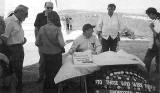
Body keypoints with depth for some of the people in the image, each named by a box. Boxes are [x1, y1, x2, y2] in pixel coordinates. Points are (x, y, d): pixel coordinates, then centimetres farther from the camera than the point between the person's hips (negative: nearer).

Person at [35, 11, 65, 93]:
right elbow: (62, 44, -22)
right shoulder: (57, 29, -17)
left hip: (46, 55, 3)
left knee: (47, 74, 20)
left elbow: (37, 43, -1)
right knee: (55, 75, 13)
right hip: (56, 55, -3)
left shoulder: (42, 28, -7)